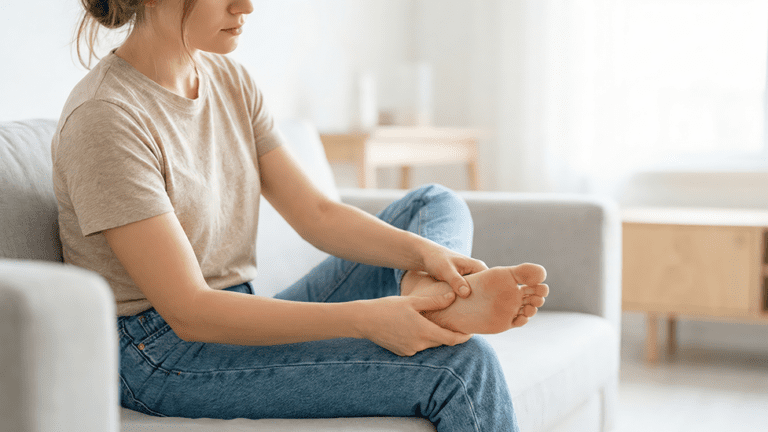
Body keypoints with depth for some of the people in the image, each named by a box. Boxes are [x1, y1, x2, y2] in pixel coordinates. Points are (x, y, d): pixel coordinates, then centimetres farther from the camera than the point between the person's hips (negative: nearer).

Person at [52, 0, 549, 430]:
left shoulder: (229, 80, 4)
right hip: (163, 358, -9)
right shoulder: (104, 118, -20)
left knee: (438, 203, 9)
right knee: (463, 365, -23)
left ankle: (426, 291, -20)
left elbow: (317, 213, 1)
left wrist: (424, 251, -17)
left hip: (243, 322, 9)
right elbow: (188, 312, -25)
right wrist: (364, 319, -30)